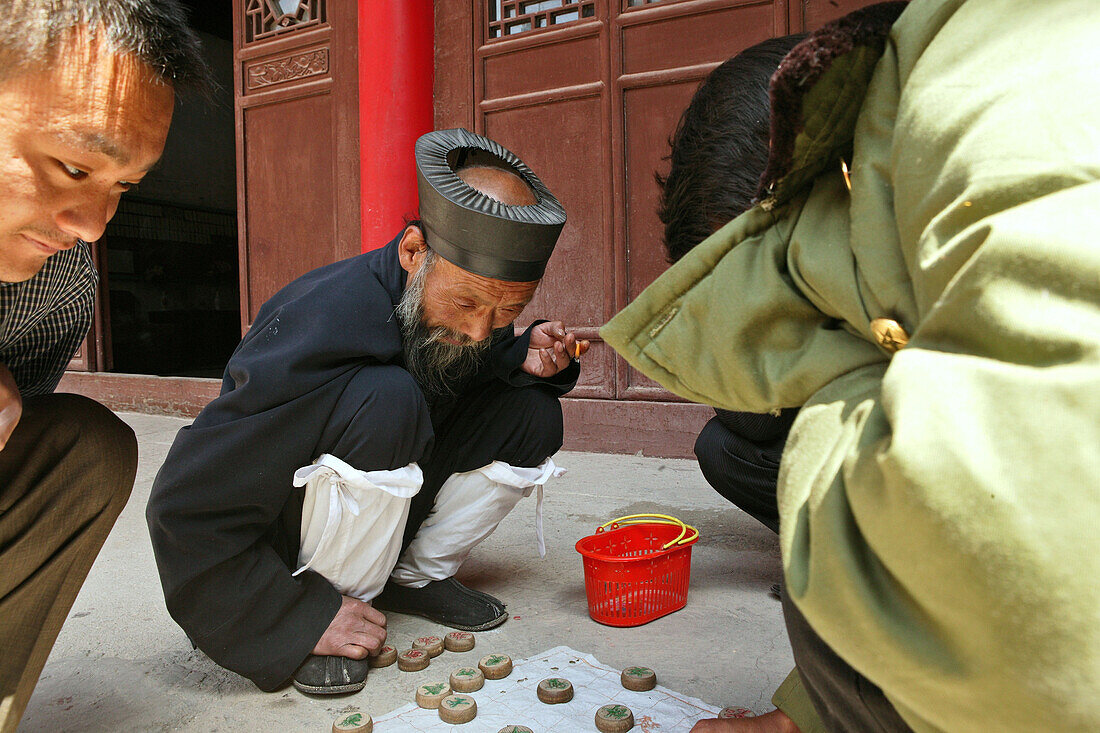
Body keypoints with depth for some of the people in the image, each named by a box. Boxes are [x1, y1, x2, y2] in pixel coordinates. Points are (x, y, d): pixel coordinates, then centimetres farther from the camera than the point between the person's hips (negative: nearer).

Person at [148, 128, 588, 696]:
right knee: (386, 402, -36)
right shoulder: (319, 324, -33)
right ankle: (321, 608, -15)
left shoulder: (464, 316, -13)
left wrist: (525, 359, -19)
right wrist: (305, 620, -29)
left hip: (384, 513, 7)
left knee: (533, 415, -13)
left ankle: (415, 578, 1)